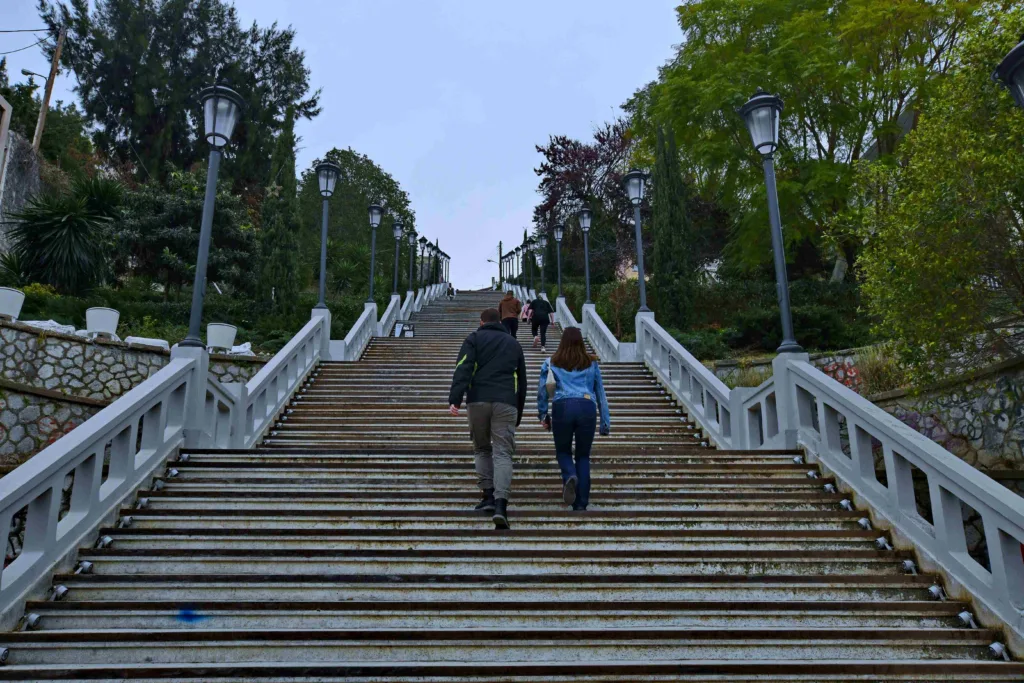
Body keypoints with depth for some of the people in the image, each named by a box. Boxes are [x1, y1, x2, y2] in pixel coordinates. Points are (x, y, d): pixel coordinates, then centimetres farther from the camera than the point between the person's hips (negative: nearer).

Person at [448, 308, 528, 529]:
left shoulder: (474, 339, 12)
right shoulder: (514, 344, 23)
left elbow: (463, 369, -5)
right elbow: (522, 382, 23)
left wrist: (454, 399, -13)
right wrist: (519, 414, 28)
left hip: (478, 401, -1)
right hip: (506, 404, 1)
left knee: (482, 449, 17)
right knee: (503, 453, -3)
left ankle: (488, 494, 8)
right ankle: (500, 504, -18)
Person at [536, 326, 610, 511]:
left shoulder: (551, 363, 13)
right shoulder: (591, 363, 16)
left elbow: (542, 390, 9)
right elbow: (600, 393, 18)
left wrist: (543, 415, 17)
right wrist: (605, 422, 21)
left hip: (562, 407, -1)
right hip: (587, 407, 1)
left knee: (563, 451, 16)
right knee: (583, 455, 11)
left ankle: (570, 476, -17)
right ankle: (581, 504, 6)